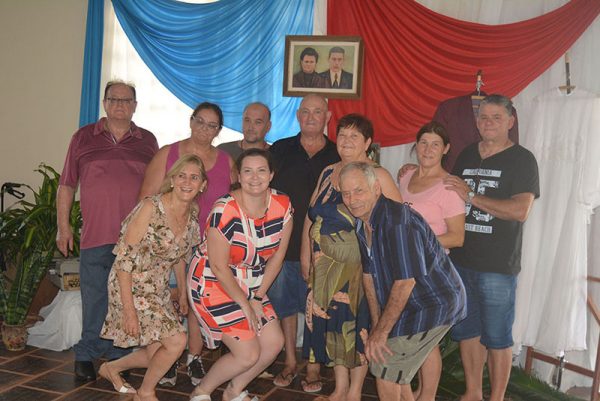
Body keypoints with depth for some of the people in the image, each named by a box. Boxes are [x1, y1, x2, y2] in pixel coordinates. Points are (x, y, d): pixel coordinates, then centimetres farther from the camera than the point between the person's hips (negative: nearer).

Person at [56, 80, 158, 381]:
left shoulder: (147, 141, 10)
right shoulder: (83, 138, 7)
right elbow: (66, 185, 9)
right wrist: (63, 226, 4)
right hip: (95, 235, -1)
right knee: (95, 300, 4)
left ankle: (118, 356, 22)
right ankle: (86, 356, 20)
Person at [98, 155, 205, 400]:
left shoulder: (193, 214, -1)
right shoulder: (151, 208, -22)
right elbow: (124, 259, -21)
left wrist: (183, 292, 16)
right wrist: (129, 310, -22)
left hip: (158, 290, 7)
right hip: (131, 287, -7)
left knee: (157, 354, 11)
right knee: (177, 340, -14)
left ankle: (111, 368, 38)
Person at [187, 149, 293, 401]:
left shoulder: (283, 205, -8)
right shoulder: (225, 211, -25)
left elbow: (277, 256, 0)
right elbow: (219, 267, -20)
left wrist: (258, 297, -3)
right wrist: (245, 305, -12)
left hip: (249, 285, 7)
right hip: (214, 284, -6)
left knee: (274, 343, 4)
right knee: (248, 355, -8)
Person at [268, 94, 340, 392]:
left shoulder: (337, 155, 4)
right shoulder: (280, 150, 7)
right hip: (282, 243, 2)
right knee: (284, 303, 10)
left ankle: (313, 366, 19)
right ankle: (290, 362, 26)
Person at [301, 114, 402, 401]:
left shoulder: (377, 176, -9)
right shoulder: (328, 172, 11)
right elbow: (311, 214, 15)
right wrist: (305, 254, 12)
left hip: (358, 265, -5)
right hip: (326, 265, 6)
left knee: (357, 323, 4)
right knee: (331, 323, 10)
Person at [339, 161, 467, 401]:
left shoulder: (397, 221, -28)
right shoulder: (362, 222, 1)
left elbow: (405, 281, -27)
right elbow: (369, 274, 6)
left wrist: (381, 331, -20)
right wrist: (376, 324, 1)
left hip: (435, 304, -8)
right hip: (413, 304, 8)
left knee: (384, 365, -3)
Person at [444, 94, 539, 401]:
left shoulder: (522, 160, -5)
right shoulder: (466, 156, 13)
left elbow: (520, 211, -19)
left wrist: (471, 196, -18)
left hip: (498, 266, -5)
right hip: (461, 261, 6)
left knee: (497, 338, 4)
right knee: (466, 331, 15)